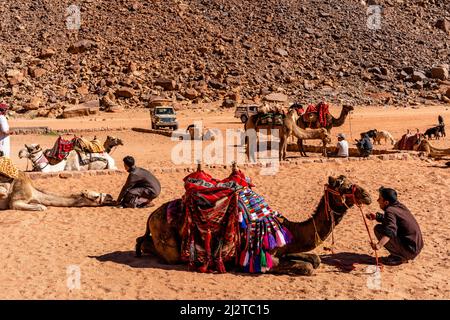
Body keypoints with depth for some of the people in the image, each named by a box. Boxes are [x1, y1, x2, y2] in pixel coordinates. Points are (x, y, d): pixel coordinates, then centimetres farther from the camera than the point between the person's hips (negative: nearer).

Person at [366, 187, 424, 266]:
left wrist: (379, 245, -48)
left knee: (378, 229, -14)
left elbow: (390, 230, -35)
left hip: (408, 250, -9)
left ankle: (399, 257, -5)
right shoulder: (400, 206, 8)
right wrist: (376, 216, 11)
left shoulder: (390, 211, -19)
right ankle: (403, 256, 15)